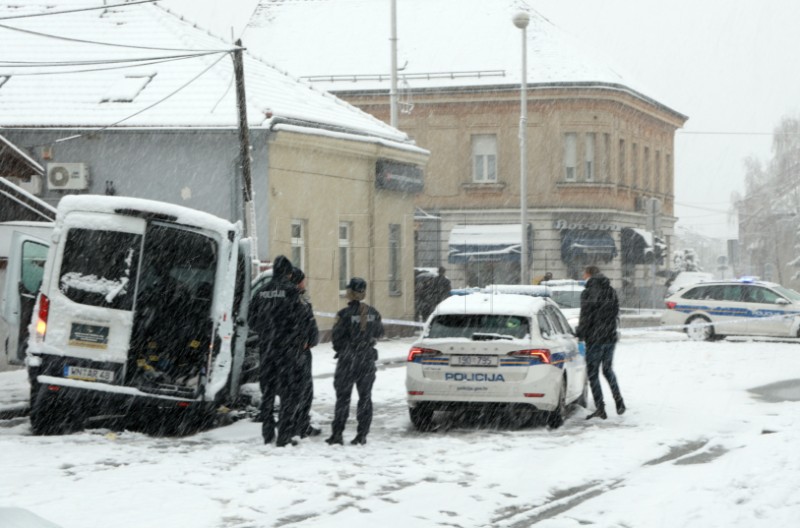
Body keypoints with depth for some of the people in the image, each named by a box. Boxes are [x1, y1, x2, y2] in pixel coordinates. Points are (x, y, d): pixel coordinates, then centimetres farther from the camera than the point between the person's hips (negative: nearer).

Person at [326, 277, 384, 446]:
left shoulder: (344, 314, -14)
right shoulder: (372, 313, 1)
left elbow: (337, 338, -10)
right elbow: (379, 333, 13)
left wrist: (339, 350, 9)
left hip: (348, 359, -3)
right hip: (367, 359, 3)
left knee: (343, 397, 5)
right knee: (365, 397, 10)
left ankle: (337, 434, 4)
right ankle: (362, 435, 8)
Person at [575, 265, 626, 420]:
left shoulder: (588, 292, -13)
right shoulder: (611, 291, 9)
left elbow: (586, 316, -15)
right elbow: (616, 312, 13)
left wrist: (580, 333, -4)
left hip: (595, 338, -7)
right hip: (610, 336, 7)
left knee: (593, 374, 0)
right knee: (608, 370, 21)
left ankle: (600, 409, -3)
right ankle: (619, 401, 12)